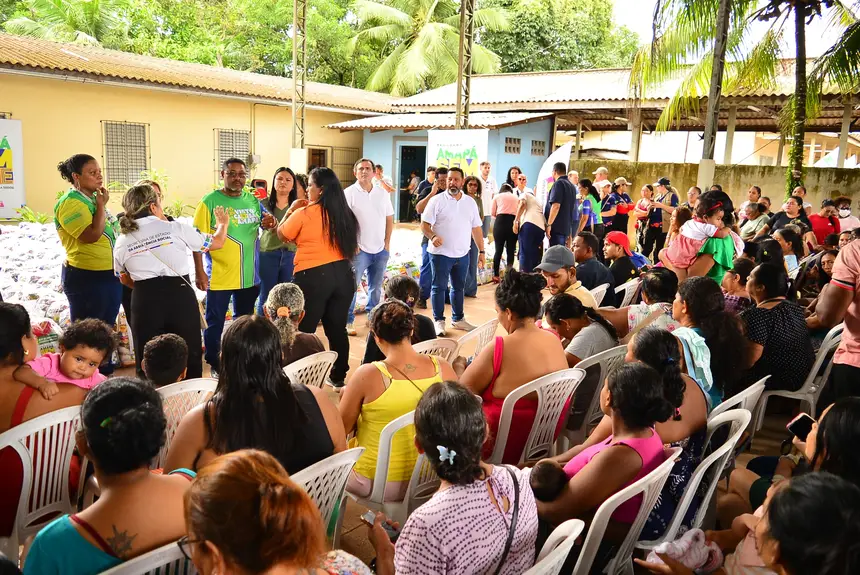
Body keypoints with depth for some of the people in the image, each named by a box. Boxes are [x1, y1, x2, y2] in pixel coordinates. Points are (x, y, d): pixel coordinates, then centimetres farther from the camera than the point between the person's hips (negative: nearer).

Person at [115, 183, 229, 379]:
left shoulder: (121, 242, 9)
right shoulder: (175, 228, 0)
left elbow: (125, 279, 20)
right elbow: (217, 243, 11)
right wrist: (223, 223, 31)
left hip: (144, 300, 2)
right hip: (180, 296, -2)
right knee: (190, 358, 12)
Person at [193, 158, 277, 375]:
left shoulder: (253, 200, 5)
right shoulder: (210, 201, -9)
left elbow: (265, 225, 15)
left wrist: (271, 223, -11)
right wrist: (199, 272, -16)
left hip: (249, 275, 5)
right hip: (219, 276, -5)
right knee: (215, 322, 5)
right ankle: (213, 363, 20)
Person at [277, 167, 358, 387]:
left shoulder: (304, 213, -9)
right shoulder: (344, 213, 5)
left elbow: (282, 235, 5)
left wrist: (291, 210, 17)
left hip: (313, 276, -5)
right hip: (343, 274, 5)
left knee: (304, 331, 7)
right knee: (338, 329, 13)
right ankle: (338, 377, 23)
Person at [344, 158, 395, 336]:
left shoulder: (383, 193, 9)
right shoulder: (349, 193, -5)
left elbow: (389, 218, 13)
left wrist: (387, 242, 6)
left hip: (381, 249, 5)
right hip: (359, 249, -4)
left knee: (376, 287, 13)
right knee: (351, 287, -4)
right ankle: (348, 321, 4)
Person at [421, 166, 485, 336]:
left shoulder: (470, 202, 7)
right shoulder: (437, 200, -6)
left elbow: (476, 228, 10)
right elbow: (425, 224, -9)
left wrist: (481, 251, 7)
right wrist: (432, 237, -29)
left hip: (462, 254, 4)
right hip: (441, 253, -4)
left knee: (459, 287, 15)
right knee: (439, 287, 3)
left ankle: (458, 319, 28)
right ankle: (439, 321, 14)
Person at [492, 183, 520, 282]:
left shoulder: (497, 197, 16)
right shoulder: (517, 198, 22)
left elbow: (493, 213, 13)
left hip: (501, 221, -1)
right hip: (514, 222, 1)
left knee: (498, 250, 3)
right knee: (511, 251, 7)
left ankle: (496, 275, 4)